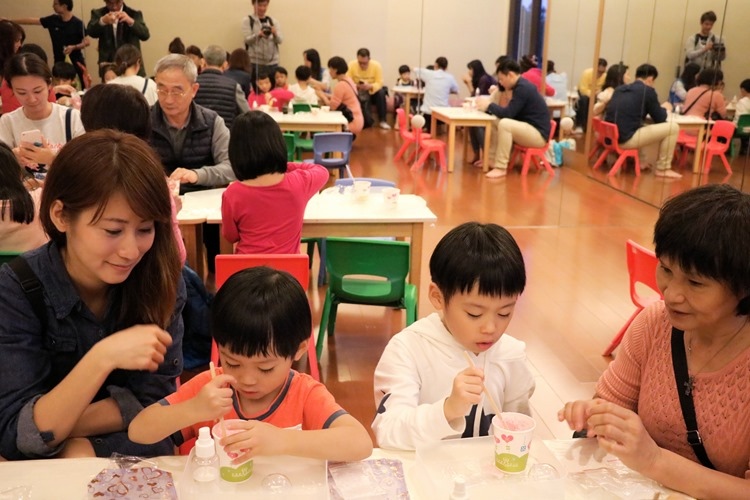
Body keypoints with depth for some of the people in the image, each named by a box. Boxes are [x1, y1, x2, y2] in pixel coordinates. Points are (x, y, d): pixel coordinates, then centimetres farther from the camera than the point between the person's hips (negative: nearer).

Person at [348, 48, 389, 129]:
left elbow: (379, 83, -17)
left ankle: (382, 121, -23)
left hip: (372, 92, 0)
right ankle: (367, 122, -21)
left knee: (381, 92, -32)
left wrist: (370, 86, -38)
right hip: (358, 93, 0)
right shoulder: (351, 65, -12)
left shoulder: (376, 65, -14)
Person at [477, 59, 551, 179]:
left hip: (538, 134, -10)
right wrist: (489, 104, 1)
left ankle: (500, 168, -25)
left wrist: (489, 105, -8)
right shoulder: (521, 85, 11)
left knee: (504, 124, -30)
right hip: (529, 129, 10)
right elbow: (510, 113, 14)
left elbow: (507, 113, -22)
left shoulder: (523, 88, -19)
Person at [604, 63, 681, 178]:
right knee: (672, 127, 4)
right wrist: (665, 109, 27)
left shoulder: (619, 89, 17)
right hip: (626, 140, -8)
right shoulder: (648, 90, -2)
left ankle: (641, 162, 32)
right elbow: (660, 119, 5)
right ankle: (662, 169, 12)